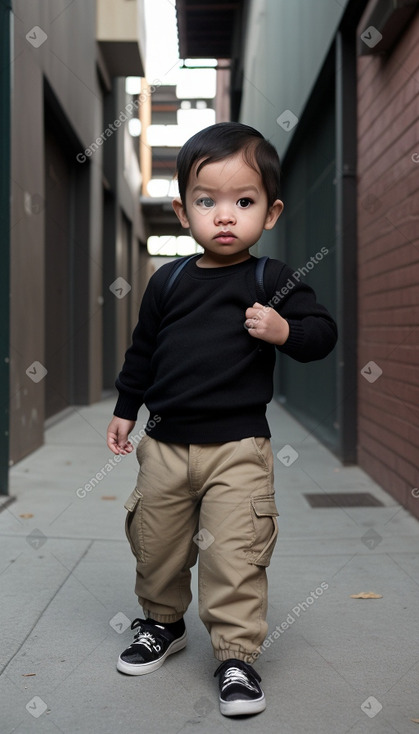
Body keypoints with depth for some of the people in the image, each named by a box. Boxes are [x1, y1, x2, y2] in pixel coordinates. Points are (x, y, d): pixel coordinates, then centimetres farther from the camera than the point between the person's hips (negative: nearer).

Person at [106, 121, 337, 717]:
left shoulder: (275, 282, -3)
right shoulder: (168, 282, 6)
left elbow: (323, 332, -3)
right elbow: (143, 350, 16)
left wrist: (285, 332, -22)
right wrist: (126, 408, 17)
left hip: (238, 448, -4)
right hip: (165, 444, 4)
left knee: (235, 556, -5)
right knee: (155, 543, 15)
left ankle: (237, 653, 12)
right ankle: (162, 622, 39)